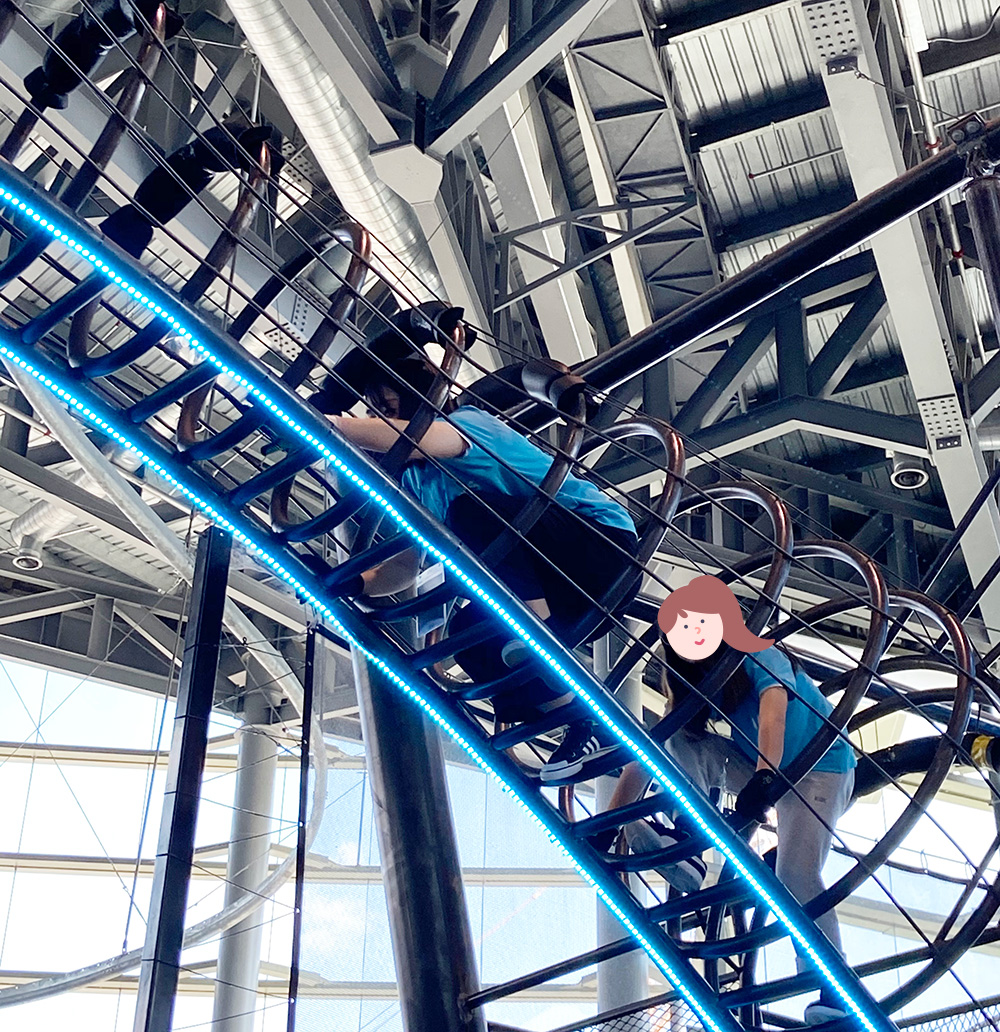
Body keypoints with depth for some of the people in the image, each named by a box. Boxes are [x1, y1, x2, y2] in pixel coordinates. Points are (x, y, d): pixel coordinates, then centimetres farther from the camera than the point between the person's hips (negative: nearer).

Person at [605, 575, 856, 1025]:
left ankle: (834, 995, -22)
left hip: (820, 770, -6)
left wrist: (764, 778, -59)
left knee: (797, 874, -25)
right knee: (683, 743, -14)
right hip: (762, 774, 6)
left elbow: (773, 709, -42)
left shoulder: (759, 658, -22)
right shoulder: (694, 685, -6)